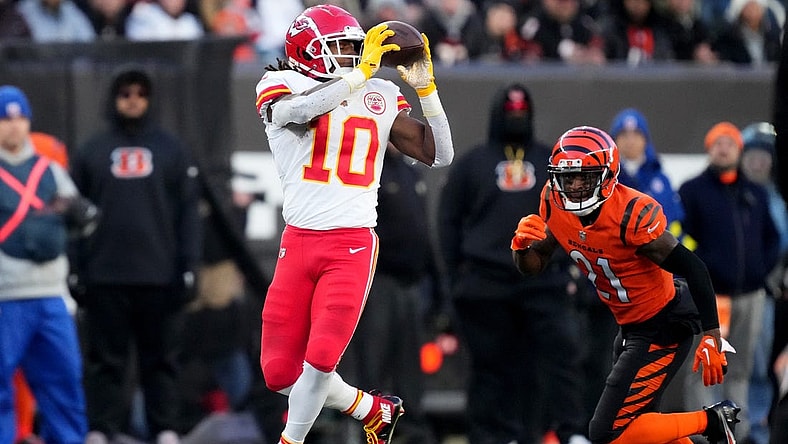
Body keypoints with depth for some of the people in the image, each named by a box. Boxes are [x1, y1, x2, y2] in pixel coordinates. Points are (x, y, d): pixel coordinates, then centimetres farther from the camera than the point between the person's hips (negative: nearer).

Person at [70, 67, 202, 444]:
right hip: (105, 278, 0)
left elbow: (188, 213, 5)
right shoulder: (92, 151, 9)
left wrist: (187, 269, -3)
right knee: (105, 359, 1)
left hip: (158, 276, 0)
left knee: (160, 358, 4)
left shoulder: (171, 150, 8)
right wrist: (76, 271, -1)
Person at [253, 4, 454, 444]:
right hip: (299, 242, 0)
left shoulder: (381, 97, 12)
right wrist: (361, 74, -22)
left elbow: (439, 156, 13)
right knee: (280, 372, 3)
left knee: (320, 359, -14)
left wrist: (426, 88, 4)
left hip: (352, 246, 0)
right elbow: (298, 111, -24)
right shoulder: (282, 87, 2)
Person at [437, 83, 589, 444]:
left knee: (563, 349, -11)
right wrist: (456, 278, 1)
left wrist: (571, 268, 5)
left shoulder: (552, 161, 14)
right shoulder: (472, 164, 9)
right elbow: (449, 222, 8)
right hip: (487, 285, -1)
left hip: (545, 282, 1)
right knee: (492, 365, 2)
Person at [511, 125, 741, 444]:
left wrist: (711, 338, -27)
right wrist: (523, 244, -20)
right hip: (630, 326, 8)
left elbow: (693, 270, -25)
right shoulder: (555, 203, -7)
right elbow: (532, 266, 4)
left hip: (664, 327, -8)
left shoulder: (631, 213, -28)